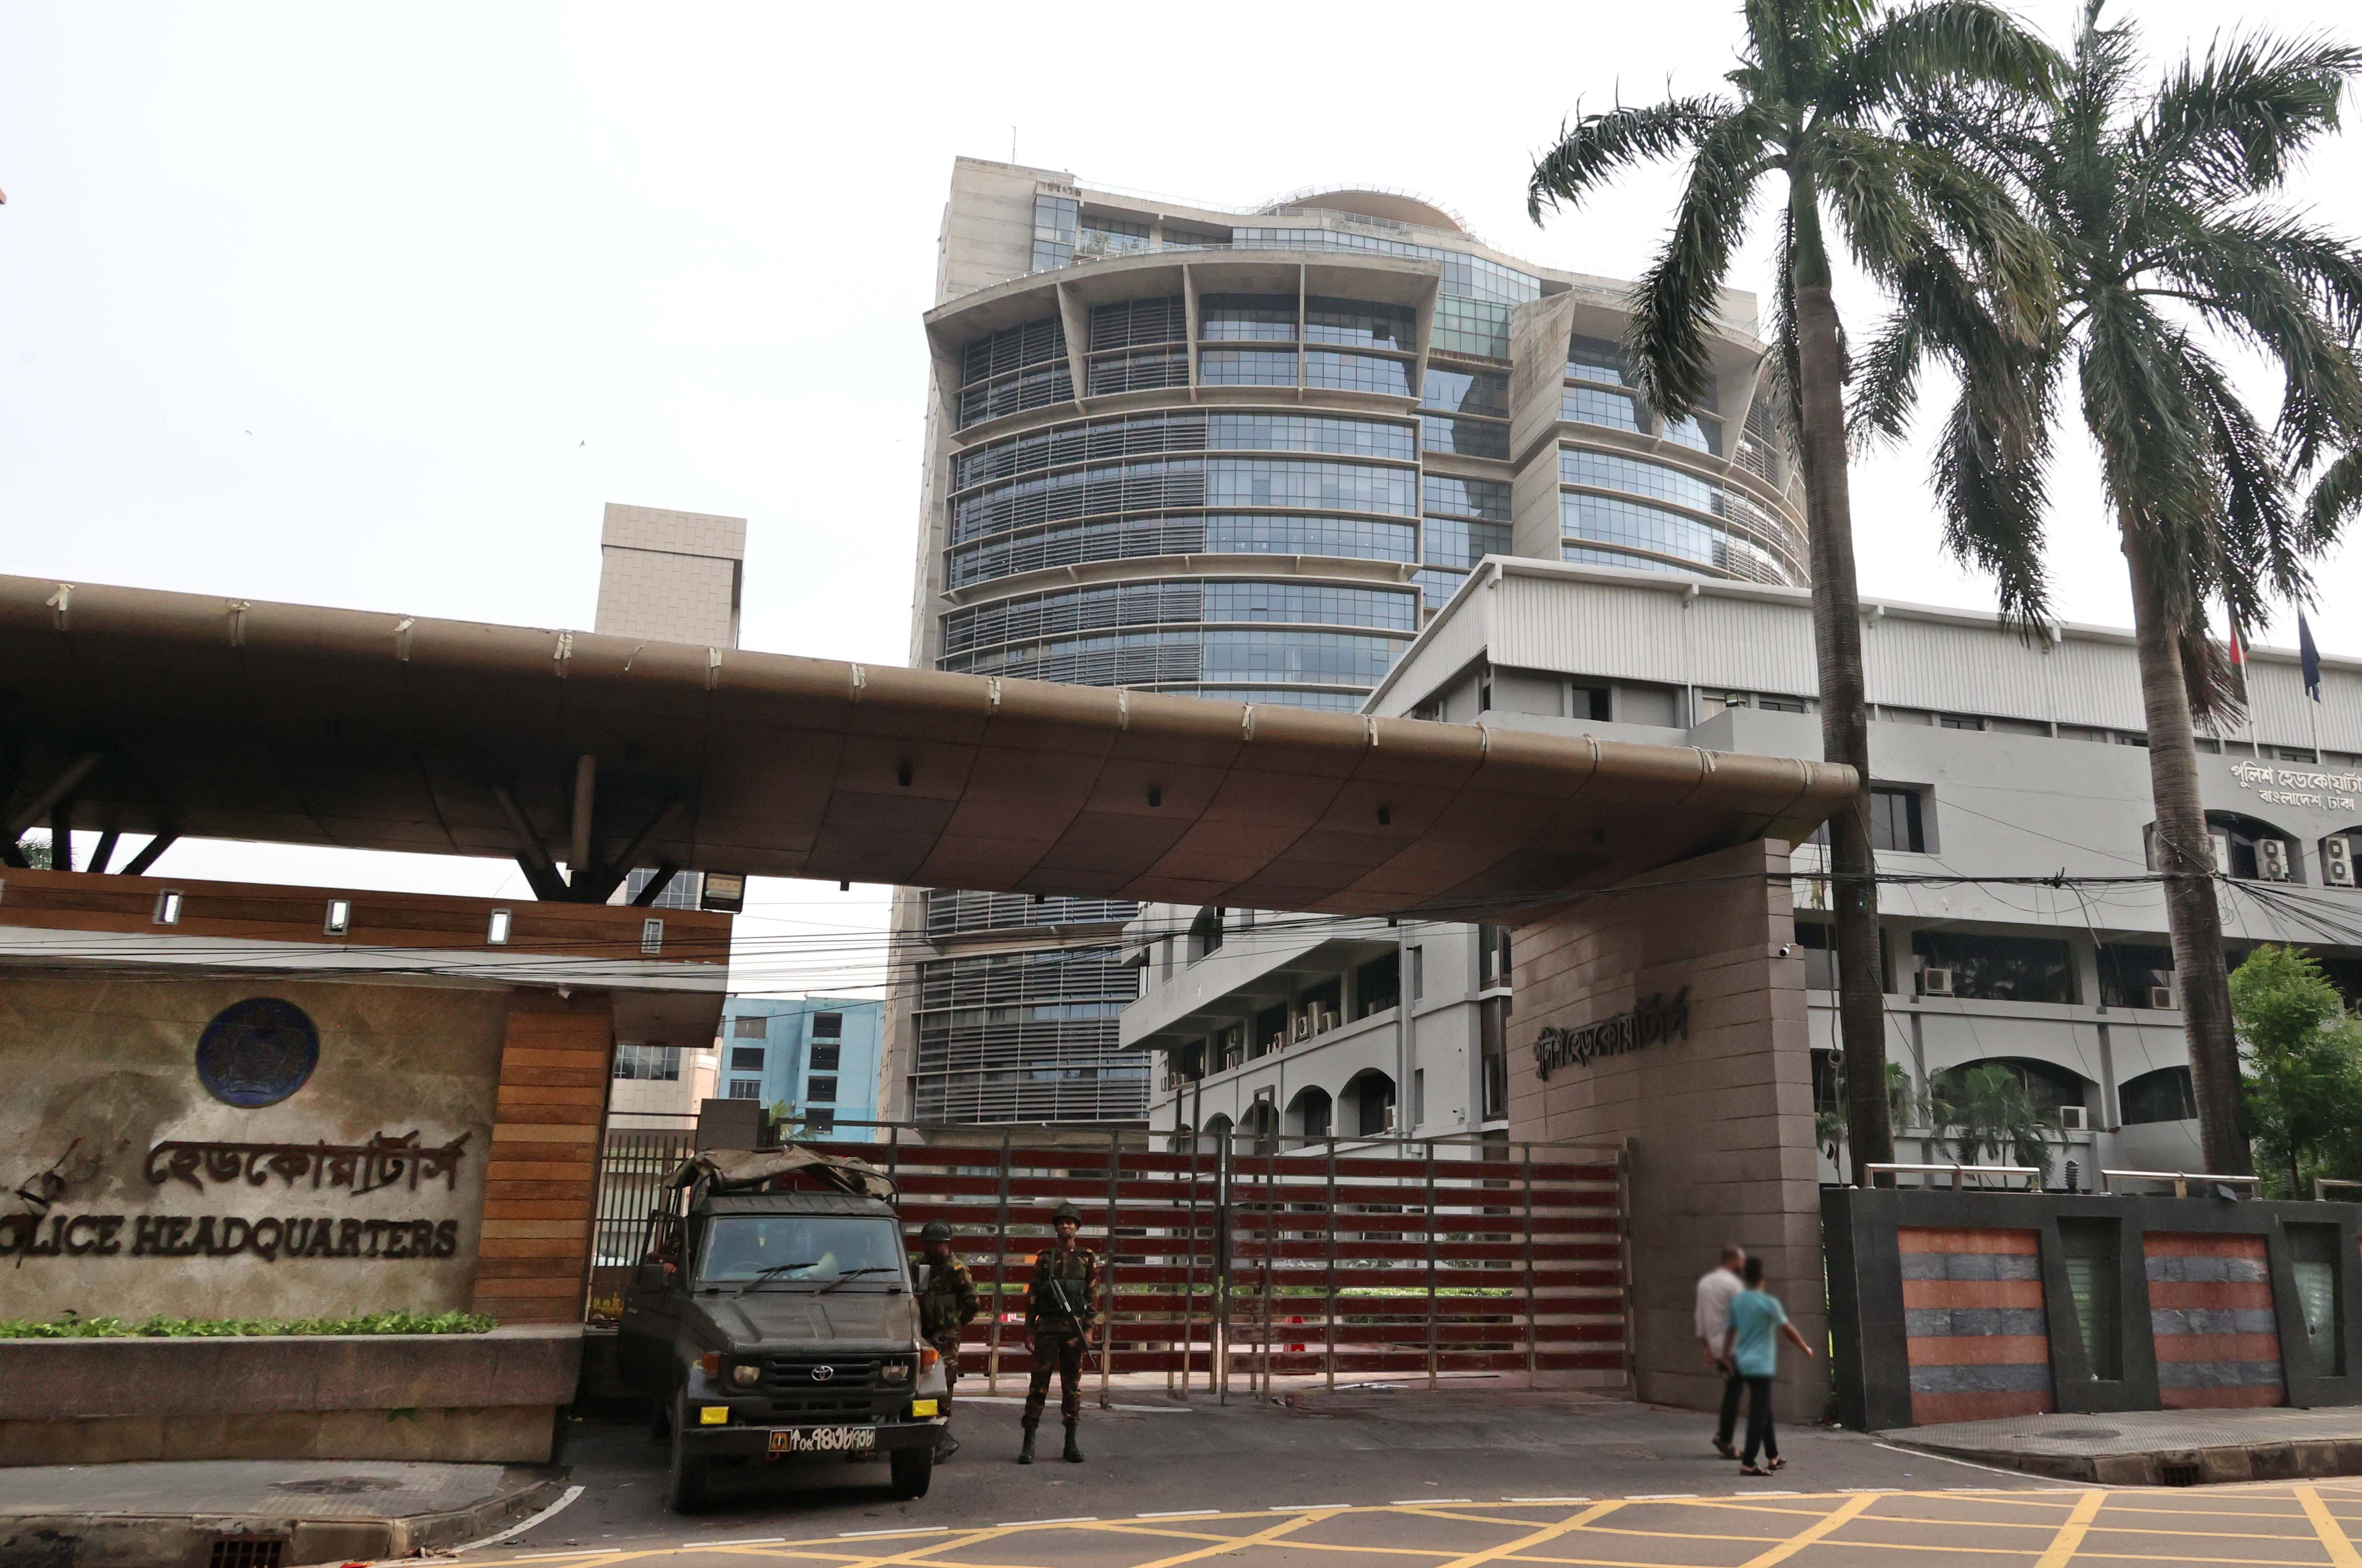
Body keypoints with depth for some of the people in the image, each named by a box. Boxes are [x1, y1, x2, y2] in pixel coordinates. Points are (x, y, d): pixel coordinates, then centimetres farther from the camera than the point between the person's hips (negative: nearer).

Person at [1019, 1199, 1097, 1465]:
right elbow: (1032, 1296, 7)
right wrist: (1029, 1331, 1)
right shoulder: (1044, 1259, 7)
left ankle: (1071, 1442, 13)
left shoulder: (1087, 1260, 7)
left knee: (1072, 1385, 5)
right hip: (1047, 1328, 0)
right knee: (1039, 1384, -2)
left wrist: (1088, 1329, -3)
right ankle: (1029, 1442, 1)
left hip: (1074, 1328, 0)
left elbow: (1093, 1296, 5)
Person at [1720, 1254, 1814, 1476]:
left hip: (1744, 1364, 7)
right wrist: (1806, 1349, 10)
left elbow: (1730, 1331, 11)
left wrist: (1727, 1356, 19)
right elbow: (1788, 1330, -5)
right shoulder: (1769, 1303, -13)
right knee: (1759, 1415, -5)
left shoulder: (1736, 1301, 6)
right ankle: (1748, 1464, -8)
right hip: (1762, 1365, -7)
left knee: (1764, 1410, 19)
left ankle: (1773, 1457, 28)